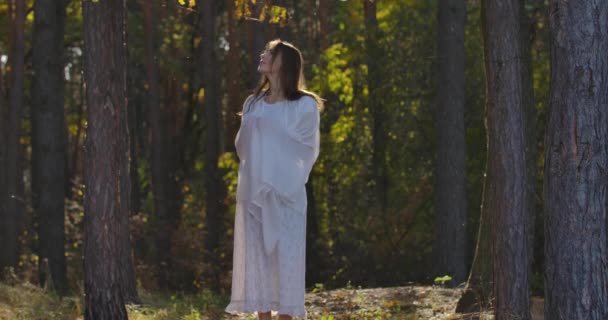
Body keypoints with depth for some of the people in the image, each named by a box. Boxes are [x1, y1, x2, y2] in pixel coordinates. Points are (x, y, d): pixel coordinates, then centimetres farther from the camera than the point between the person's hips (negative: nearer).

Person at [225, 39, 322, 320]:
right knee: (256, 257, 2)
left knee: (285, 258, -6)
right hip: (252, 193, 5)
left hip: (285, 195, -5)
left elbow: (308, 152, 1)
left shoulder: (305, 106, -3)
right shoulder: (252, 104, 13)